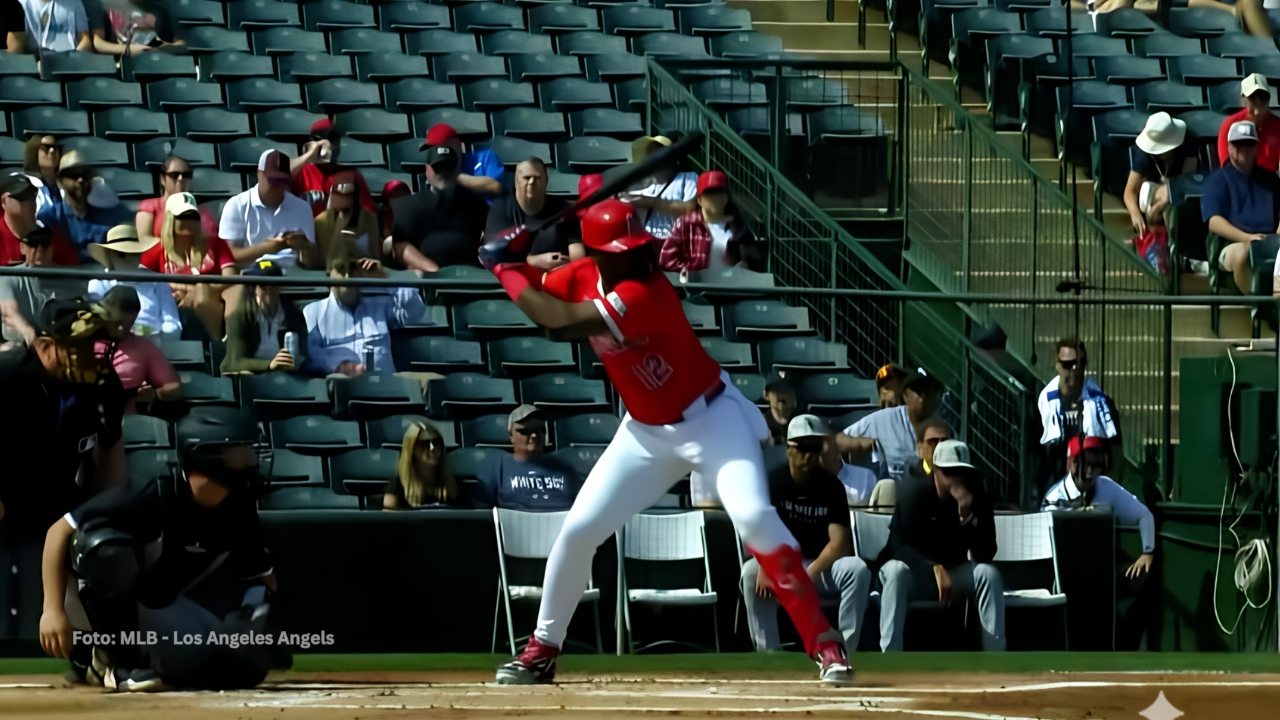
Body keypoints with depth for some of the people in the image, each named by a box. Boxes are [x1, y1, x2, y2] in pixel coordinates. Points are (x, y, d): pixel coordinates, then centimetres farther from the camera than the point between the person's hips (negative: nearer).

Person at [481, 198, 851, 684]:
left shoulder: (644, 292, -30)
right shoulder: (583, 278, -7)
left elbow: (557, 319, -34)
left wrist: (502, 268, -23)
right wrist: (514, 263, -17)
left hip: (710, 419, -7)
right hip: (646, 432, 7)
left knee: (752, 515, -25)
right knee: (578, 529, 1)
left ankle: (824, 645, -22)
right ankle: (541, 651, 17)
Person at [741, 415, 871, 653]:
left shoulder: (831, 486, -4)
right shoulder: (774, 482, -4)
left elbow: (840, 542, -13)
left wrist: (811, 573, -30)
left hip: (822, 566, 1)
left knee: (858, 570, -30)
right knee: (751, 572, -33)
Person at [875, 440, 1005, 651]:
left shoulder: (977, 497, -9)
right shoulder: (913, 491, -16)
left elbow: (985, 556, -16)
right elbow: (900, 545, -21)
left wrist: (968, 516, -33)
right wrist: (936, 569, -37)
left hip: (953, 572, 3)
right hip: (915, 569, -3)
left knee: (988, 573, -25)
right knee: (896, 570, -35)